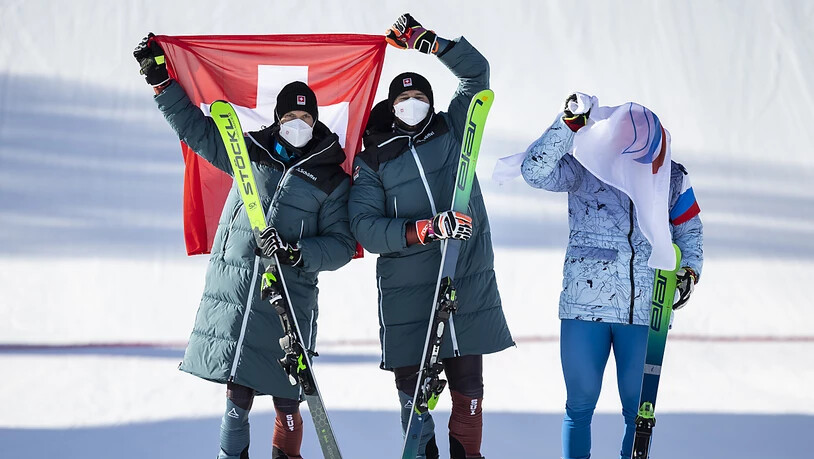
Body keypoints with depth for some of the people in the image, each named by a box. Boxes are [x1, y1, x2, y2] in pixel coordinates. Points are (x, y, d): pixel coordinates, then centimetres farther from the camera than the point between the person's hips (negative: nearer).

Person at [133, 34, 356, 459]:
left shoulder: (331, 180, 4)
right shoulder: (251, 151, 11)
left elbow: (341, 244, 2)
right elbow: (196, 127, 18)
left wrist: (297, 252, -14)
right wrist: (161, 78, 13)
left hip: (289, 298, -2)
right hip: (233, 291, 2)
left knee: (286, 396, 0)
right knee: (237, 392, 2)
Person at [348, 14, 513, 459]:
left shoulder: (452, 133, 13)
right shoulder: (371, 163, 7)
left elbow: (477, 73, 13)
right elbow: (366, 229, -5)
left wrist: (426, 40, 4)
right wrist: (425, 229, -19)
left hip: (469, 286, 1)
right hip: (407, 294, -1)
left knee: (468, 388, 2)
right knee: (413, 393, 1)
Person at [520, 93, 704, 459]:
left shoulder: (670, 177, 3)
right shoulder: (584, 169, -3)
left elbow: (690, 228, 19)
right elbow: (535, 171, -19)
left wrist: (690, 270, 2)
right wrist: (569, 125, -25)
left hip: (645, 309, 2)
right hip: (585, 305, -2)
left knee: (639, 409, 7)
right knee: (580, 404, 6)